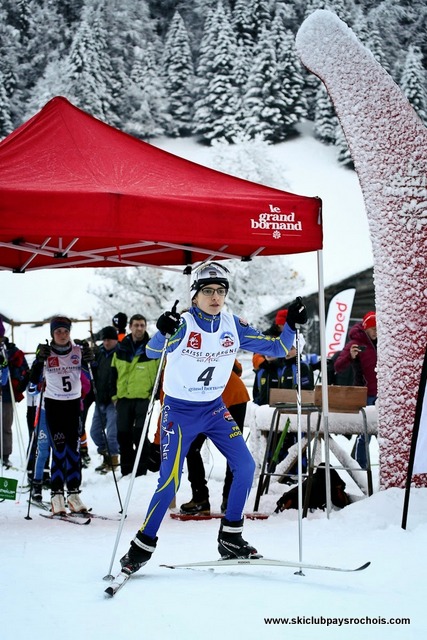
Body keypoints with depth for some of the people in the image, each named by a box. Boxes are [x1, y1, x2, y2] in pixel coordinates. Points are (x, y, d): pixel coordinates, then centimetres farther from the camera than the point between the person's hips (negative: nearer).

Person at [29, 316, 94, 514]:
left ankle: (73, 493, 9)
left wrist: (89, 360, -19)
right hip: (53, 404, -2)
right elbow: (34, 380, -12)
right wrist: (40, 360, -26)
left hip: (73, 403, 2)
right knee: (59, 449, -8)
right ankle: (56, 495, -4)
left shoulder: (79, 351, 0)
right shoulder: (46, 353, -5)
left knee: (74, 448, 2)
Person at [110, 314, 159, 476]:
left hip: (144, 398, -4)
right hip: (124, 398, 4)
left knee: (139, 434, -10)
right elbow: (114, 373, 15)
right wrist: (114, 394, 11)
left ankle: (142, 470, 0)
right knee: (123, 435, 6)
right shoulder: (121, 348, 8)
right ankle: (126, 471, 16)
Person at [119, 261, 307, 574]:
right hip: (179, 411, -5)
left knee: (245, 466, -5)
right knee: (170, 482, -10)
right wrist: (162, 332, -56)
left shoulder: (233, 326, -4)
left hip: (214, 408, 5)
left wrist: (291, 325, -18)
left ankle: (230, 538, 9)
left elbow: (276, 348, 0)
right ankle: (142, 546, 7)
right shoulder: (183, 324, -18)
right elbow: (153, 352, -35)